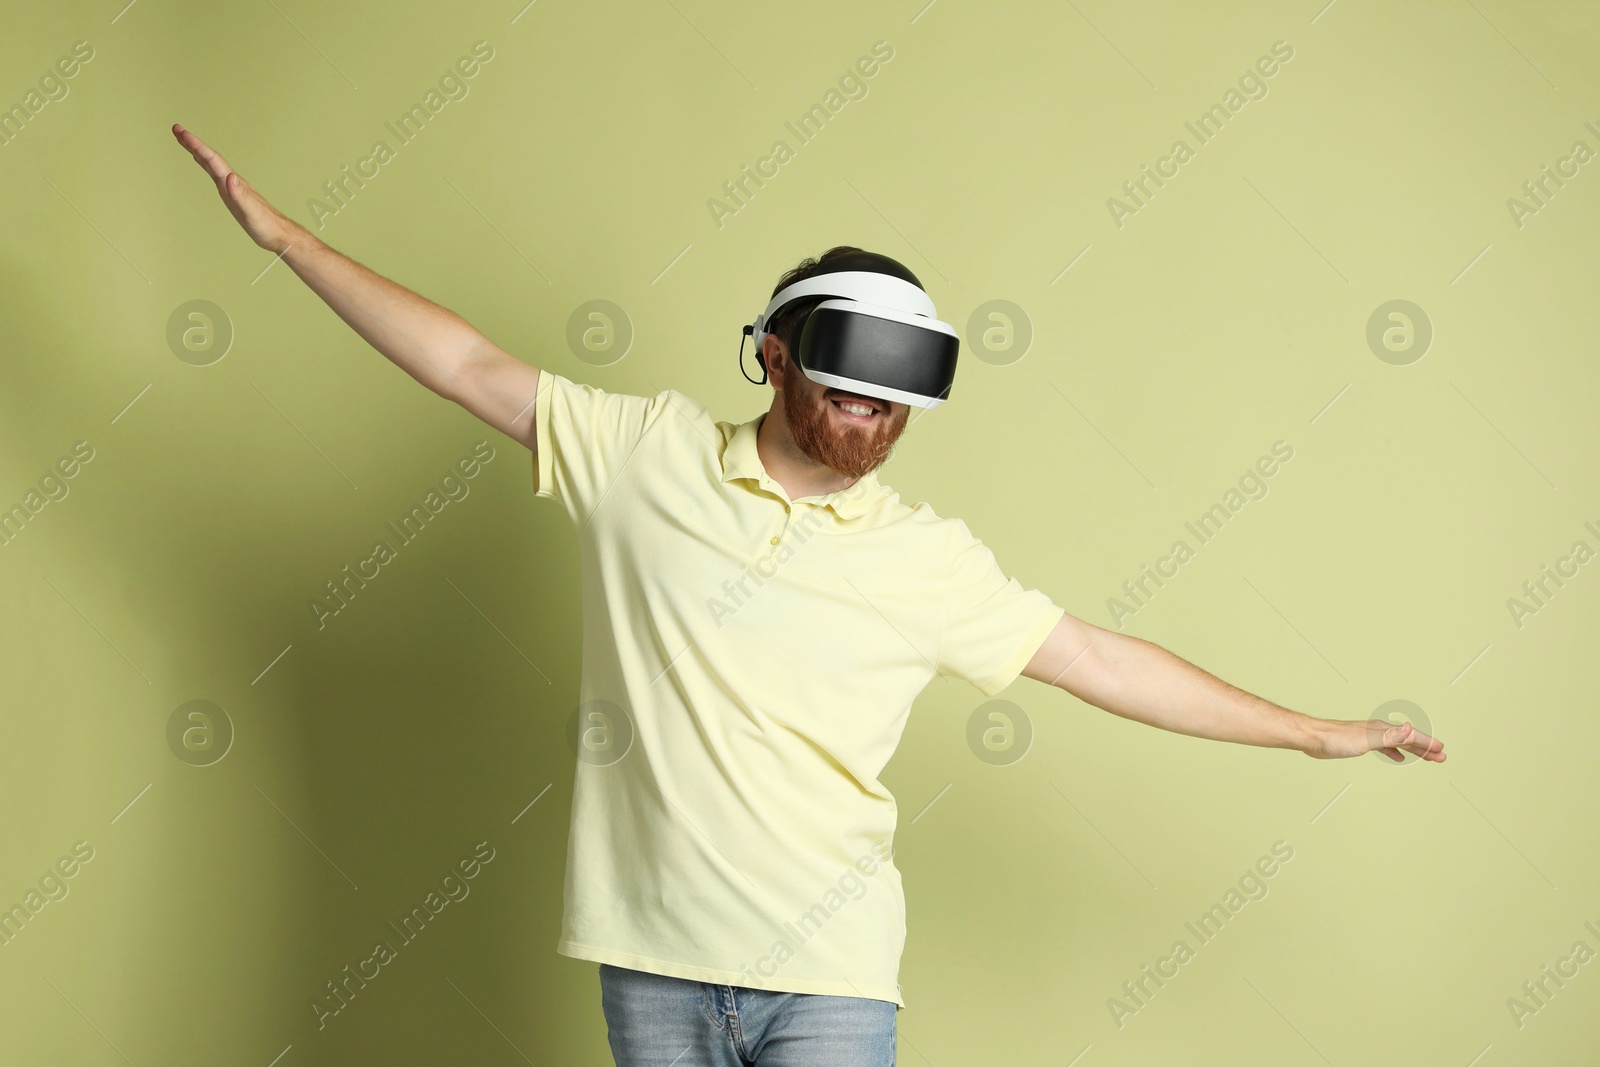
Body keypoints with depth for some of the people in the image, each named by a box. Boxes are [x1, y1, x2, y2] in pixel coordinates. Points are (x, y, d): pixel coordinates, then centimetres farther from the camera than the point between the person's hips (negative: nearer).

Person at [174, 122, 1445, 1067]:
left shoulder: (930, 561, 0)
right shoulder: (647, 454, -1)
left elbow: (1099, 658, 4)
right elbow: (473, 366, 2)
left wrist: (1310, 730, 6)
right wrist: (284, 234, 2)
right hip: (654, 953, 1)